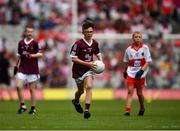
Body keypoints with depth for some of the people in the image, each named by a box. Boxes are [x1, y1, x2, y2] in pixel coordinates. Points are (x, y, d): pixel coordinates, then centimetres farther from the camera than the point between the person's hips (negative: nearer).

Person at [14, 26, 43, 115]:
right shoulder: (21, 43, 8)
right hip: (22, 69, 4)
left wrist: (31, 56, -19)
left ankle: (33, 108, 12)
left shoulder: (34, 43, -4)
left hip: (32, 70, -3)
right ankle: (22, 106, 3)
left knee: (32, 89, 2)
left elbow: (40, 54, -7)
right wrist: (17, 65, 16)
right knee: (18, 86, -10)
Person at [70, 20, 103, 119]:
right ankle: (76, 101, 50)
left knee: (89, 87, -21)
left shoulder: (95, 43, -1)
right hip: (78, 70, -2)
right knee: (81, 90, 15)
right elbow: (73, 58, -19)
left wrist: (101, 62, -1)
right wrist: (87, 63, -24)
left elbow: (98, 54, 19)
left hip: (89, 70, 2)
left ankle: (86, 110, -24)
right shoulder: (78, 43, -17)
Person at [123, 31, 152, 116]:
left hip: (141, 74, -1)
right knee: (130, 91, -10)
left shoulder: (145, 48, -5)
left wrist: (142, 70, -18)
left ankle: (142, 108, 30)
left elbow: (148, 62, -7)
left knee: (139, 93, 7)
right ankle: (127, 110, -13)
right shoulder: (129, 49, 0)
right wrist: (125, 72, 21)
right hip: (131, 73, 1)